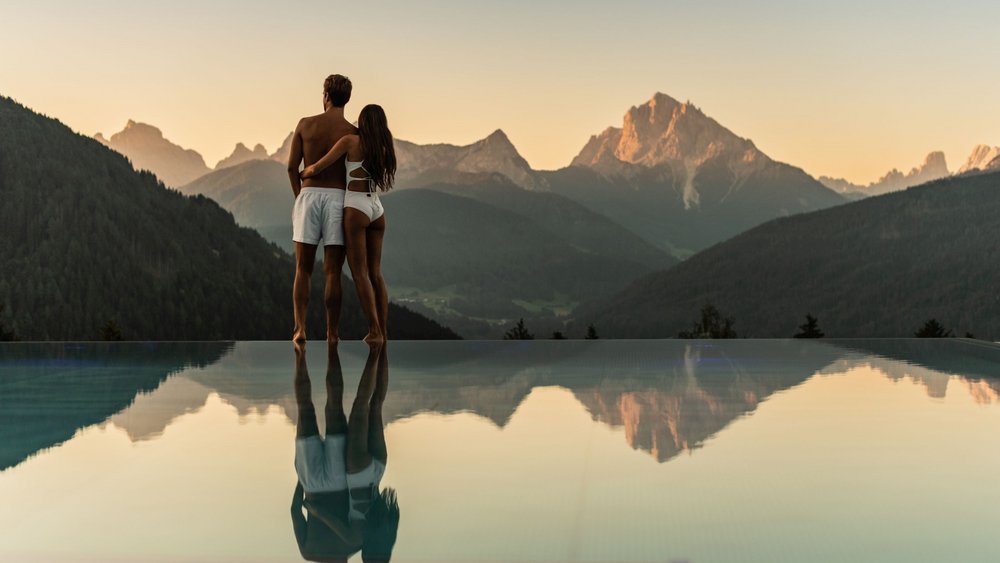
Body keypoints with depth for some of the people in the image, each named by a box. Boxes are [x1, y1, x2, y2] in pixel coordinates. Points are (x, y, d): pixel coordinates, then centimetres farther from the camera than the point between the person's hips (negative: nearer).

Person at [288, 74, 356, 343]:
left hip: (309, 196, 1)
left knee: (303, 270, 8)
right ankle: (332, 333, 3)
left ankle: (300, 328, -3)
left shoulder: (305, 124, 4)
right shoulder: (353, 133, 0)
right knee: (333, 272, 2)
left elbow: (292, 166, 4)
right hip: (338, 198, -1)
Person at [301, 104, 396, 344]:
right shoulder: (385, 149, 13)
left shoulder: (350, 140, -3)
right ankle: (383, 332, 6)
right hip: (377, 210, 6)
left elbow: (318, 168, -3)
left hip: (356, 209, -6)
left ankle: (375, 331, -11)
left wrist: (302, 174, 19)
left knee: (359, 272, -4)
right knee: (375, 273, 10)